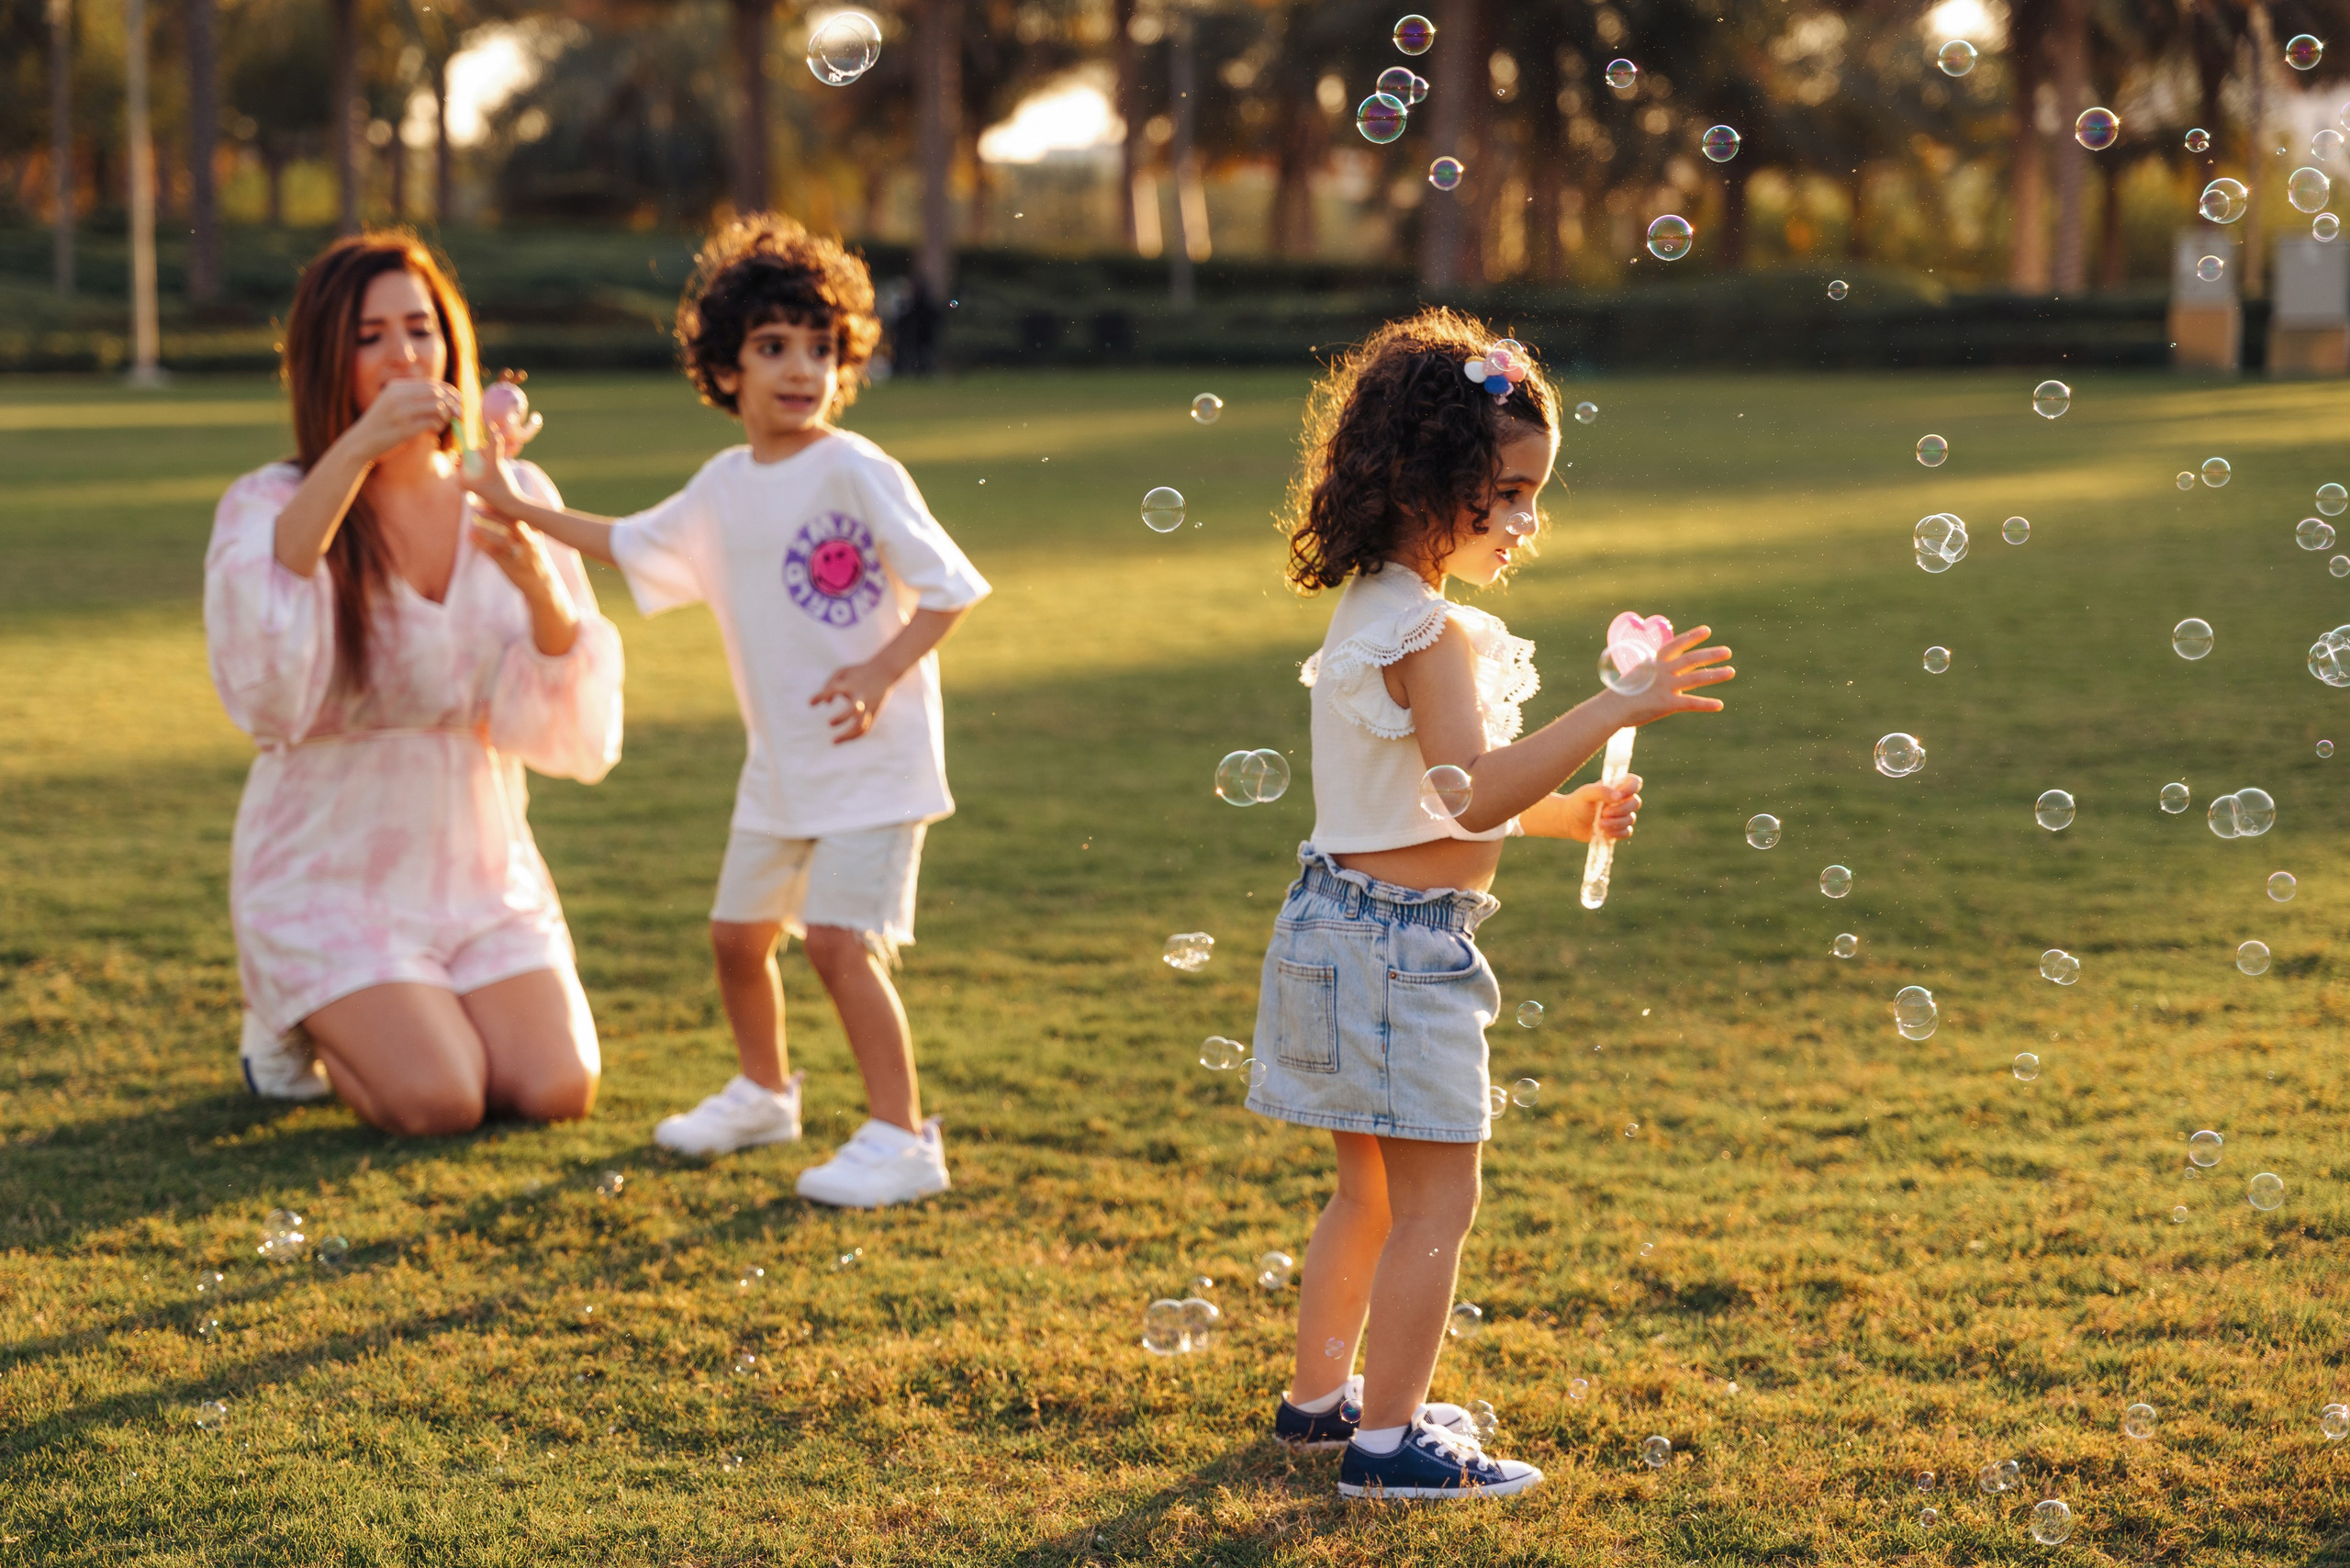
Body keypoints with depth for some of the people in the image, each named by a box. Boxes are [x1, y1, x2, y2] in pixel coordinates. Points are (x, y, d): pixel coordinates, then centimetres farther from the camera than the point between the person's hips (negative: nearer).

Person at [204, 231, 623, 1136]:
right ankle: (293, 1021, 12)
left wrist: (539, 586, -26)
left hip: (480, 866, 4)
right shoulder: (273, 506, -11)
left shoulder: (512, 497, 1)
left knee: (558, 1093, -13)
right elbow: (260, 665, -34)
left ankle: (412, 1022, 19)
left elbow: (569, 721, -5)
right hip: (331, 868, -4)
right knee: (438, 1102, -21)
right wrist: (352, 452, -37)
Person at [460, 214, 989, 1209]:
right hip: (779, 761, 8)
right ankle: (764, 1092, 42)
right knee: (737, 933, 18)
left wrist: (881, 672, -29)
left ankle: (901, 1137, -10)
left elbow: (951, 590, -17)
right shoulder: (724, 488, 6)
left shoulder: (857, 474, -15)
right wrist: (520, 510, 22)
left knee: (839, 939, -18)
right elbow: (629, 545, 24)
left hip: (873, 754, -8)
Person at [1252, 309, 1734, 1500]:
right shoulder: (1431, 632, -20)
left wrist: (1566, 813, 11)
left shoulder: (1370, 614, 12)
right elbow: (1479, 791, -32)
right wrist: (1616, 711, -35)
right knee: (1437, 1198, -2)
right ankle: (1387, 1440, 4)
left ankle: (1321, 1396, 32)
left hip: (1348, 925, 10)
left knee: (1372, 1191, 21)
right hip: (1399, 943, -10)